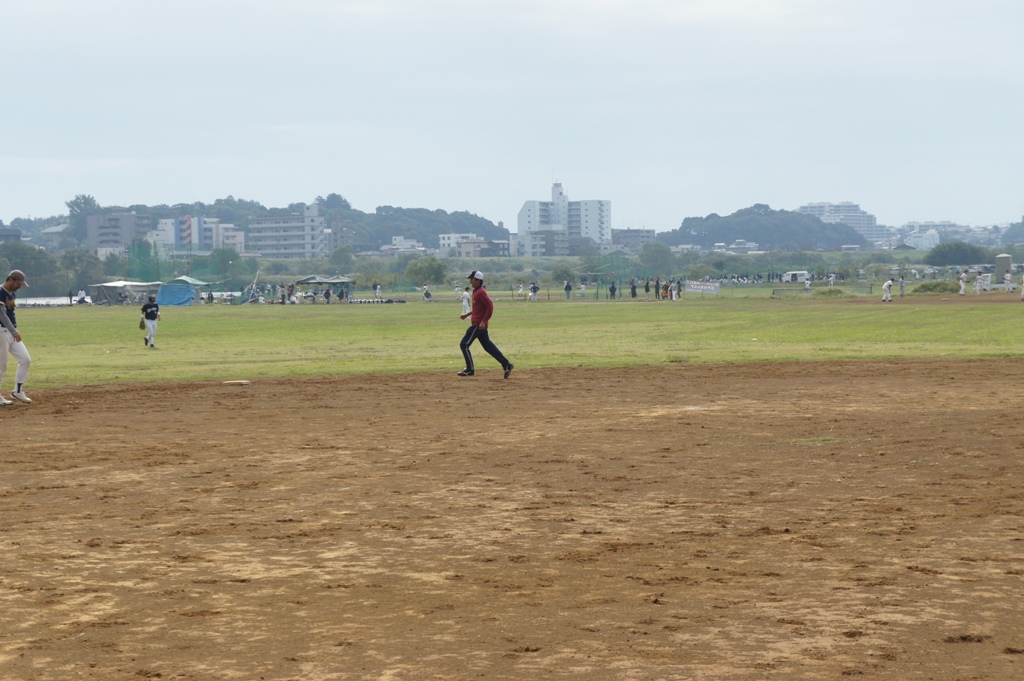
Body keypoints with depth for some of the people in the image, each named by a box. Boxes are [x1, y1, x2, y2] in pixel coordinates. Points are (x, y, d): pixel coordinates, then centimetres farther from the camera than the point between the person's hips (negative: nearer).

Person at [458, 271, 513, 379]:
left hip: (478, 325, -10)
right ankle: (506, 365, 10)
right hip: (478, 324, 10)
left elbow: (490, 307, -22)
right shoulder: (476, 292, 14)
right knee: (488, 346, 11)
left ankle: (470, 369, 2)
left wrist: (483, 321, -23)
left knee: (464, 344, -5)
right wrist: (467, 315, 24)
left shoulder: (480, 293, -16)